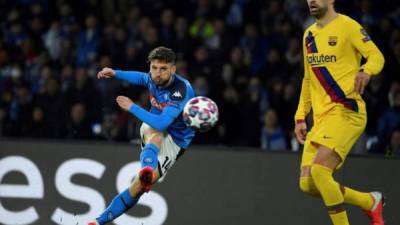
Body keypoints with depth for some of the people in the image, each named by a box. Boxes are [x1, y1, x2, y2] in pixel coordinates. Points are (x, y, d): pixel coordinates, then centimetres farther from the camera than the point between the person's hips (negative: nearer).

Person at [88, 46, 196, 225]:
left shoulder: (181, 90, -29)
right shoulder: (153, 79, -7)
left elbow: (161, 123, -36)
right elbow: (140, 77, 22)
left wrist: (132, 108, -29)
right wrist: (116, 73, 12)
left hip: (174, 142, -4)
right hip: (152, 129, 4)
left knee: (138, 187, -18)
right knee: (155, 135, -37)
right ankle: (147, 169, -64)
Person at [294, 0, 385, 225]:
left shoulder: (347, 26, -3)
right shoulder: (309, 35, 19)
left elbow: (377, 56, -12)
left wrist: (366, 71, -34)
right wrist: (300, 117, 19)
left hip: (346, 112, -8)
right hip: (321, 118, 8)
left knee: (319, 170, -24)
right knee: (308, 184, -3)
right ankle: (371, 202, 15)